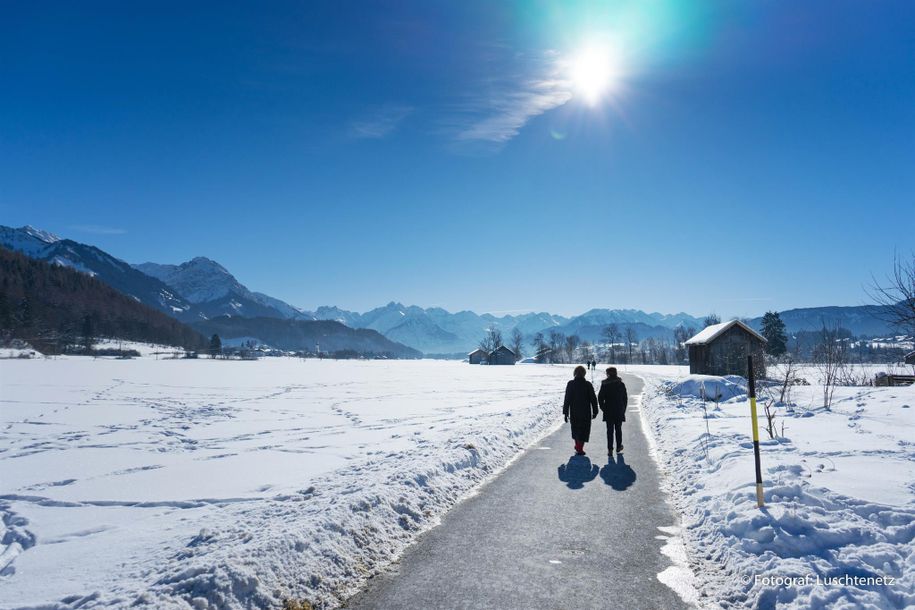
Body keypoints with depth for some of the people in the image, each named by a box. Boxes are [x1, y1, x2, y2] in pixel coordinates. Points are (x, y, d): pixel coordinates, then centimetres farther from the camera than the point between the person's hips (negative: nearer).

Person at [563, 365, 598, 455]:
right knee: (584, 429, 6)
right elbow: (593, 399, -2)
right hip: (585, 412, -1)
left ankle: (577, 445, 33)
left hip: (574, 412, 1)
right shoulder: (588, 384, -6)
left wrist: (565, 412, -1)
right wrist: (595, 411, 7)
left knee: (575, 428, 19)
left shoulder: (570, 384, -6)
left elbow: (567, 399, -6)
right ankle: (579, 448, 0)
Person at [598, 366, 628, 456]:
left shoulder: (604, 384, -6)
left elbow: (600, 397, -5)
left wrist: (603, 408, 6)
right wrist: (623, 409, 12)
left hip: (608, 411, -1)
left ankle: (610, 449, -1)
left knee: (610, 430, 2)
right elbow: (625, 398, 3)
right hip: (619, 411, 1)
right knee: (618, 429, 15)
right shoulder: (621, 384, -2)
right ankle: (618, 447, 25)